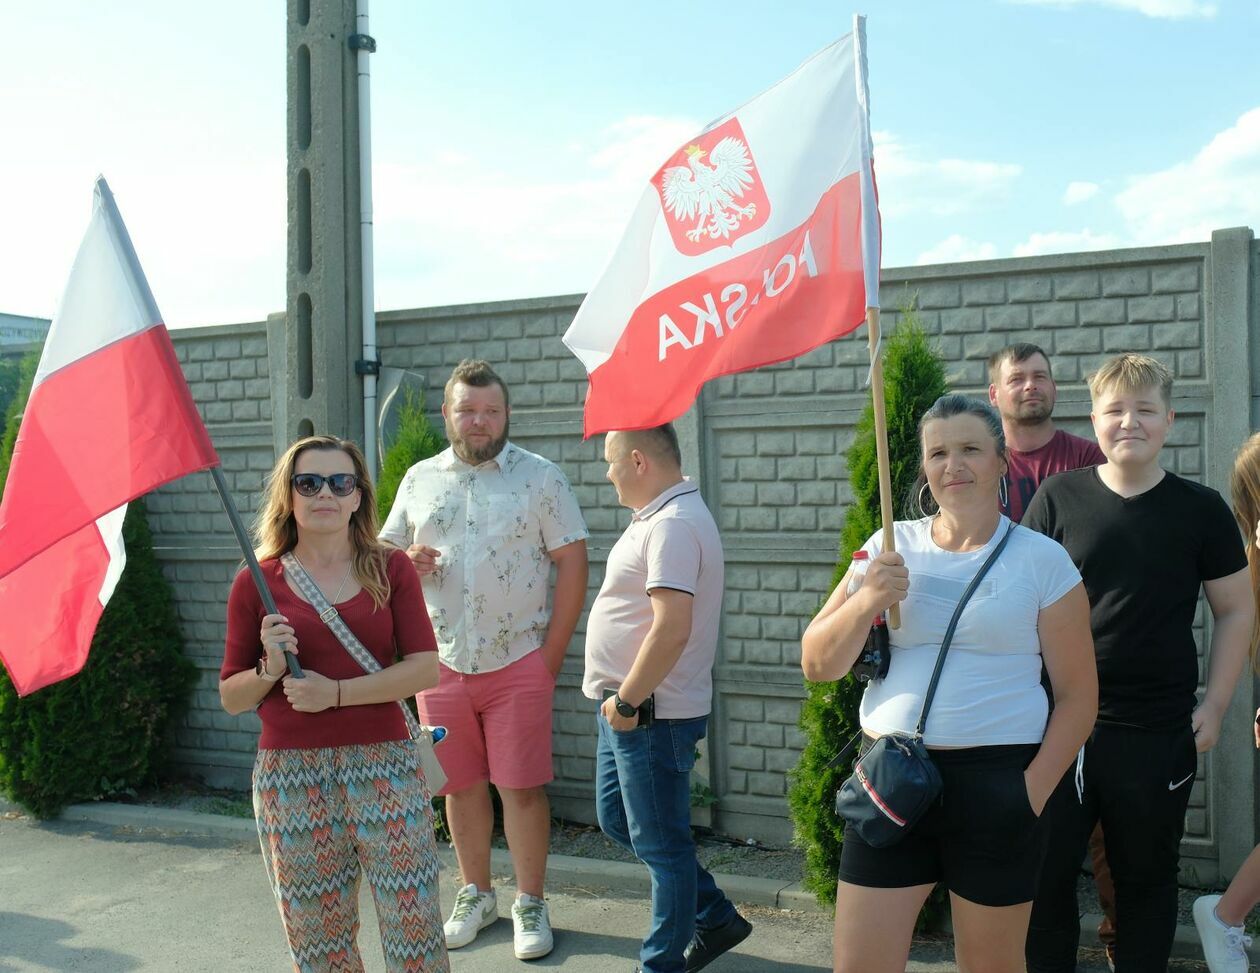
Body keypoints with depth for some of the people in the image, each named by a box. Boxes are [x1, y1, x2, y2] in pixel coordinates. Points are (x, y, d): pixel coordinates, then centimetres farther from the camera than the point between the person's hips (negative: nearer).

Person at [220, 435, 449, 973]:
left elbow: (424, 667, -5)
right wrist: (270, 669, -12)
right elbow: (231, 697, 8)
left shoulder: (391, 569, 3)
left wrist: (336, 693, -14)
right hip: (291, 774, 1)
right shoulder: (256, 584, 3)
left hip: (386, 767, -1)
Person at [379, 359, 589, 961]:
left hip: (518, 664, -3)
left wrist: (552, 653, -8)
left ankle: (530, 904, 20)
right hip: (441, 664, 3)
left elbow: (572, 564, -5)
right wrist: (403, 560, -10)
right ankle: (476, 894, 32)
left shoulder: (539, 477, -3)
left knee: (521, 788, 3)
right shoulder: (418, 480, 8)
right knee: (460, 785, 13)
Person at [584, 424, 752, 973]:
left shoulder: (672, 525, -21)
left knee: (660, 844, 5)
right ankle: (716, 918, 33)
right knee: (617, 821, 21)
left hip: (651, 715, -11)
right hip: (626, 708, 11)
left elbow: (671, 628, -30)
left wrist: (627, 702, -21)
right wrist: (621, 701, 16)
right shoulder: (660, 517, 12)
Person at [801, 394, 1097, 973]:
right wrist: (866, 600, -12)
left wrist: (1034, 789, -8)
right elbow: (817, 666, 4)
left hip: (995, 782, -2)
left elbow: (1077, 695, 1)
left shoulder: (1042, 559, 0)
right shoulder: (891, 548, 7)